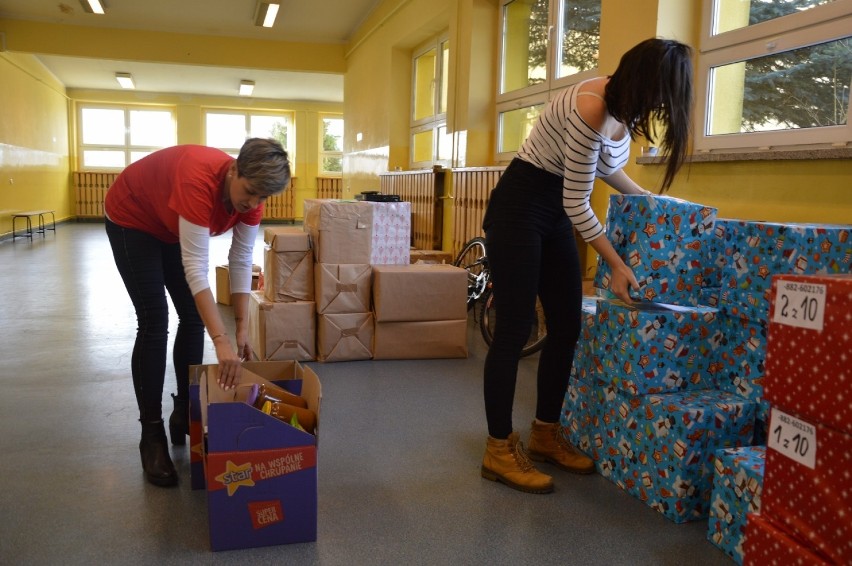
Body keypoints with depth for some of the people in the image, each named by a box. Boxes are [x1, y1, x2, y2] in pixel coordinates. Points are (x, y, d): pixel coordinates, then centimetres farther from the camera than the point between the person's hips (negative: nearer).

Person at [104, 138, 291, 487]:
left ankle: (184, 416, 17)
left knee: (194, 319, 2)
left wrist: (243, 329, -17)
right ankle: (151, 434, -3)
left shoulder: (250, 193, -22)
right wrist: (221, 340, -49)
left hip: (174, 227, 7)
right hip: (132, 219, -6)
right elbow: (196, 268, -45)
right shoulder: (200, 180, -42)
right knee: (154, 322, -13)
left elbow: (241, 261, -15)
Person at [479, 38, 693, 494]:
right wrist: (617, 265, -14)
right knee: (515, 328, -7)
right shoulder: (591, 110, -26)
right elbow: (577, 204, -21)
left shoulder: (623, 103, 0)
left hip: (556, 211, 9)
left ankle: (545, 435, 20)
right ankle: (499, 450, 3)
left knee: (567, 326, 7)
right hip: (519, 206, -9)